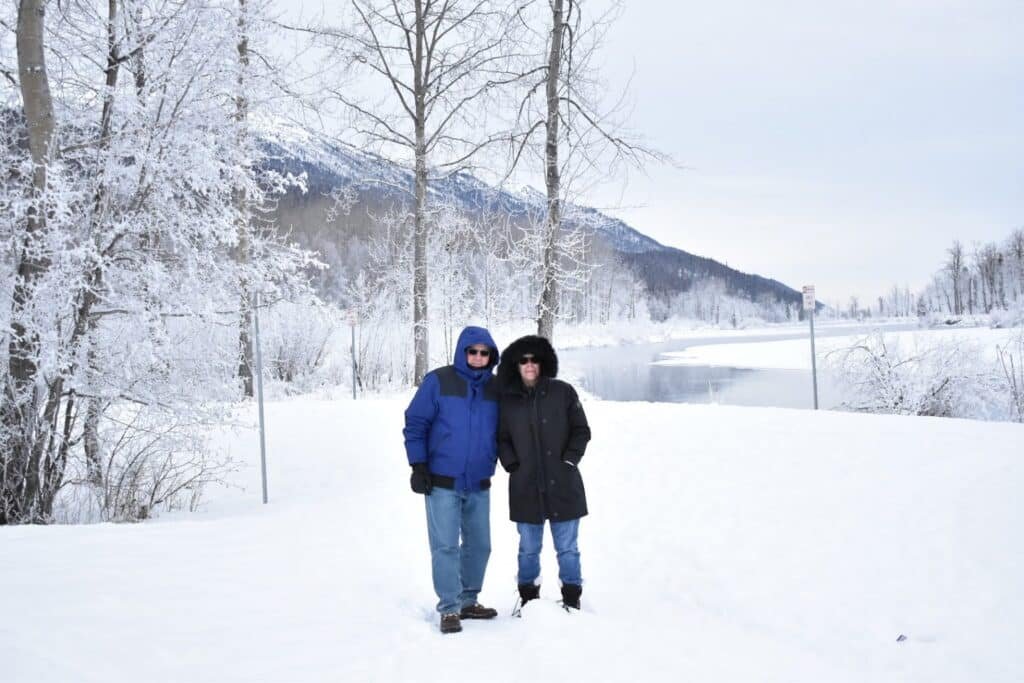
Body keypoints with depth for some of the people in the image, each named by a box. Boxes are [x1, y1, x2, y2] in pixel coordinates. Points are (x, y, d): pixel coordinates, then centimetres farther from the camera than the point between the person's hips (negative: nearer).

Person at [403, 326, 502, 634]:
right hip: (442, 483, -4)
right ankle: (449, 608, 4)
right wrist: (418, 466, -9)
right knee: (445, 546, -4)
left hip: (479, 484, 5)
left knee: (479, 545, 11)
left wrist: (494, 461, 10)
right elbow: (415, 423, -6)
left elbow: (501, 431, 17)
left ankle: (468, 601, 26)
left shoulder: (495, 388, 5)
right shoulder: (439, 381, -7)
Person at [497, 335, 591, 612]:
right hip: (525, 488, 1)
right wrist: (512, 464, -1)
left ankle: (572, 597, 19)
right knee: (528, 548, 10)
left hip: (563, 485, -1)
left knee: (567, 548, 5)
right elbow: (501, 438, 12)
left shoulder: (563, 392, 0)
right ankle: (528, 594, 26)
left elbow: (581, 431, 5)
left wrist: (570, 459, -5)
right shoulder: (508, 399, 4)